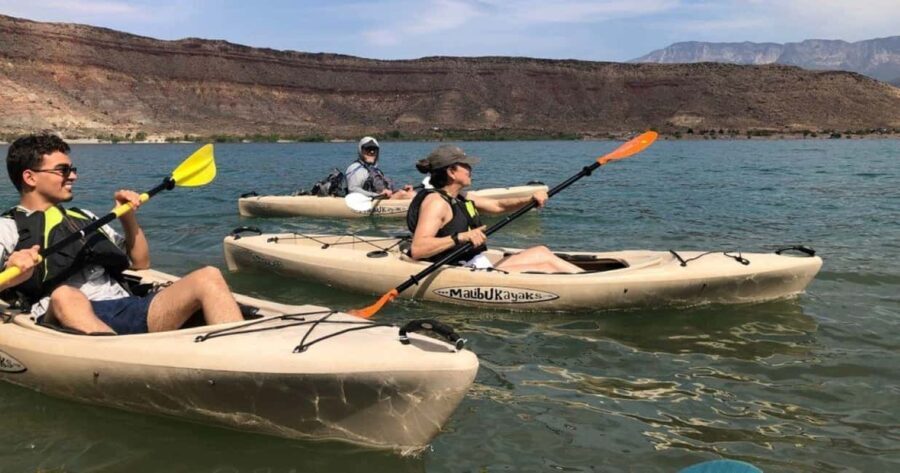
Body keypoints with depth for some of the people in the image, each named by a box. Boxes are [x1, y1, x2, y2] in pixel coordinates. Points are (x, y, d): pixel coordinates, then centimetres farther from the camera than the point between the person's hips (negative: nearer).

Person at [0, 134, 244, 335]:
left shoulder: (83, 218, 32)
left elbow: (140, 263, 32)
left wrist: (129, 218, 18)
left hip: (128, 310, 5)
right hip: (67, 318, -5)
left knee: (208, 277, -16)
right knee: (64, 295, -40)